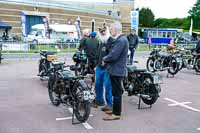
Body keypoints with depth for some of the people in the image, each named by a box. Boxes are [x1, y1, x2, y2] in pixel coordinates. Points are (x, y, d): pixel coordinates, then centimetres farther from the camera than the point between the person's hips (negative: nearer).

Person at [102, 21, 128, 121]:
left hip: (117, 71, -10)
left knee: (117, 93, -2)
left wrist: (104, 59, -8)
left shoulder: (121, 40, -20)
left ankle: (116, 114, 7)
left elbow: (113, 56, -26)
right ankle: (115, 110, 32)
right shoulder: (121, 39, 14)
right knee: (116, 92, 19)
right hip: (117, 70, 10)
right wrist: (106, 58, 3)